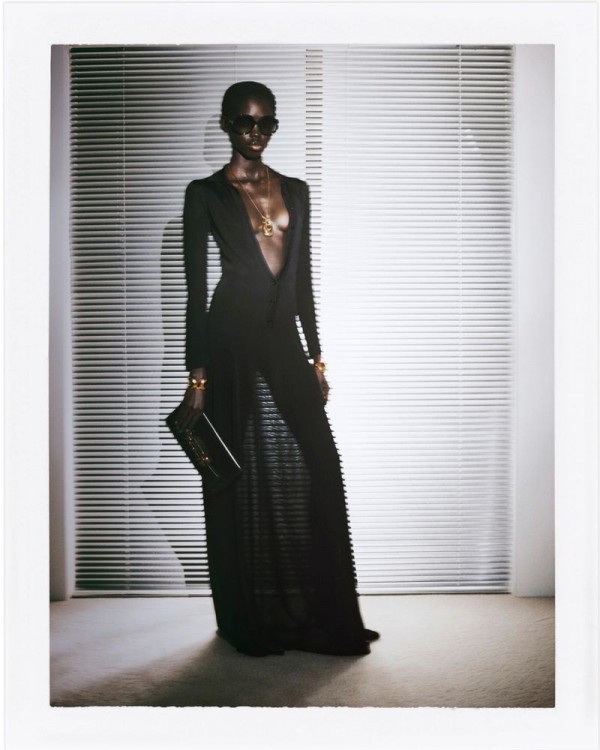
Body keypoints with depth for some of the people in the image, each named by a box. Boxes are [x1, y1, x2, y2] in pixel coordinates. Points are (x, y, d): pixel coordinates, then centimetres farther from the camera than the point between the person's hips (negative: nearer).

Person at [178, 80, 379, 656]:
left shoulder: (294, 191, 15)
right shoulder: (205, 193, 2)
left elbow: (303, 281, 15)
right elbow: (195, 288, -3)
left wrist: (317, 358, 11)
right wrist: (197, 376, -9)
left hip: (285, 345, 4)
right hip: (233, 346, -4)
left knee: (316, 475, -1)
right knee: (243, 481, 2)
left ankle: (321, 619, 12)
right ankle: (249, 623, 18)